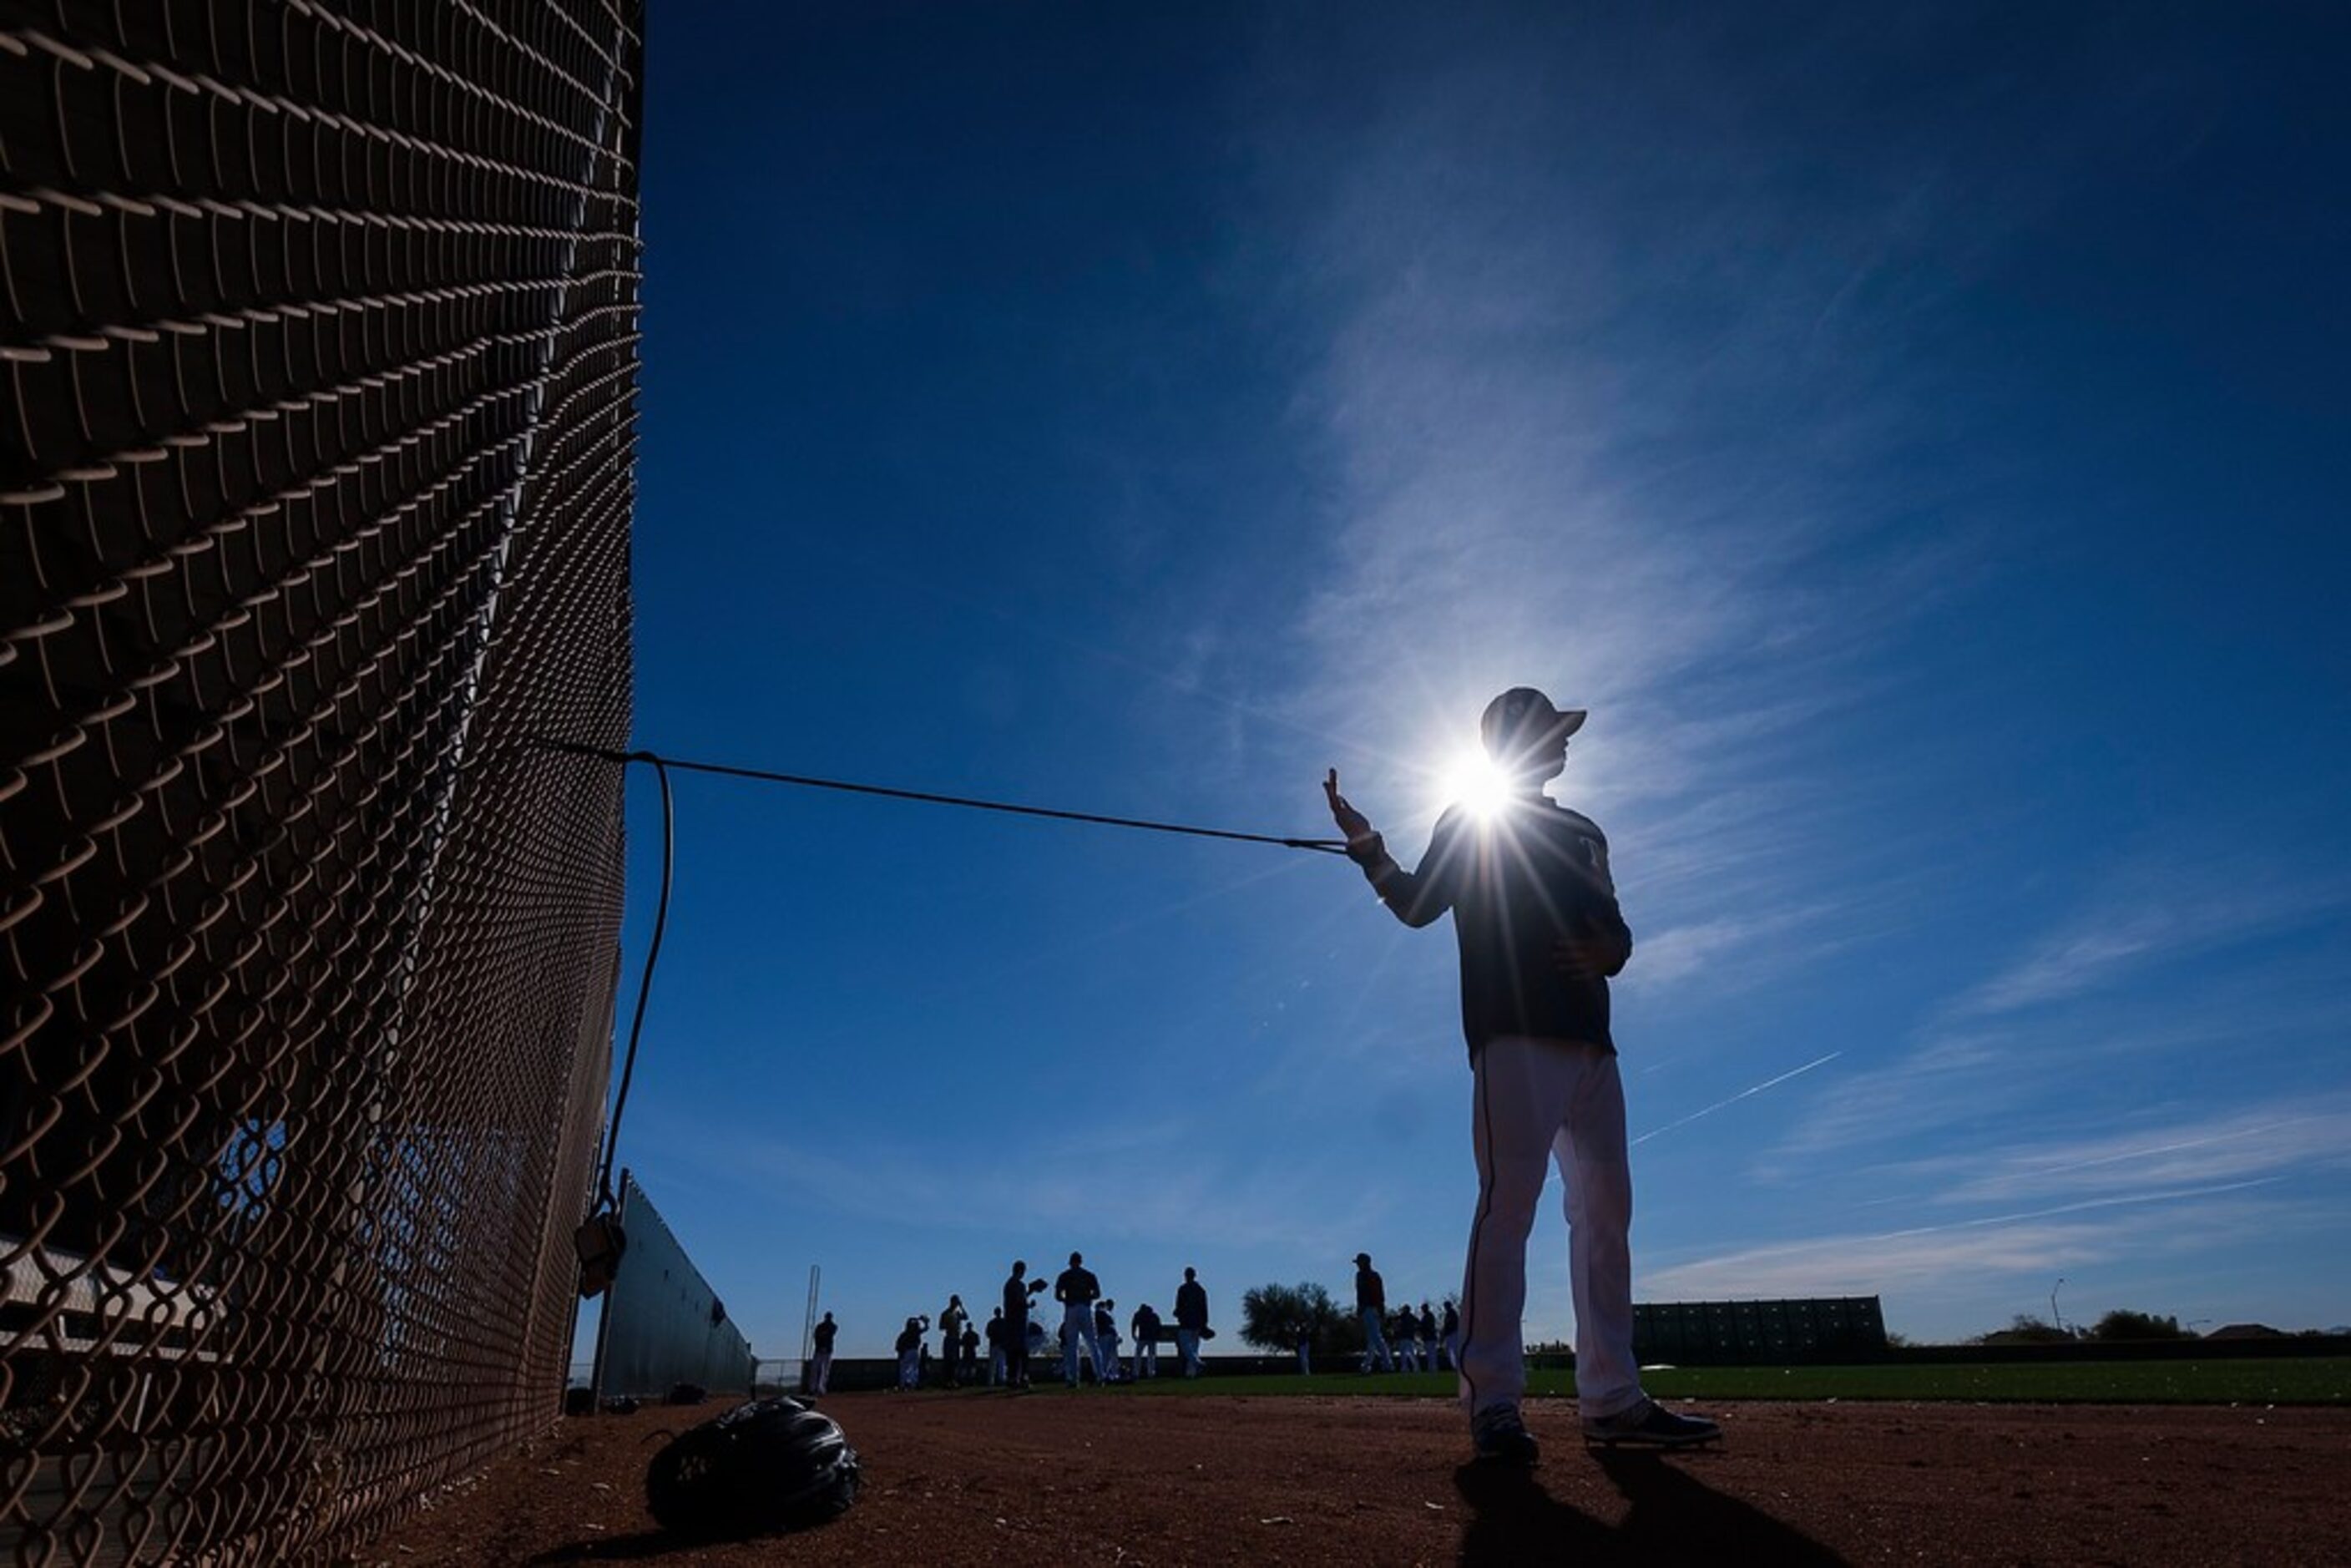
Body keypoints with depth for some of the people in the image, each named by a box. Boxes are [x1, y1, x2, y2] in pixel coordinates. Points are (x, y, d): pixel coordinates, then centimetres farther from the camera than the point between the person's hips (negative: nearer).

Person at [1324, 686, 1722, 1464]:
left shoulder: (1584, 834, 24)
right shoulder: (1466, 821, 8)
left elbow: (1616, 932, 22)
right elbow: (1418, 906, -4)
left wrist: (1611, 951, -2)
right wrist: (1365, 846, -20)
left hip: (1591, 1041, 7)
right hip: (1515, 1035, -7)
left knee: (1607, 1211, 6)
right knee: (1508, 1204, -14)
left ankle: (1612, 1399, 13)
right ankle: (1492, 1400, -11)